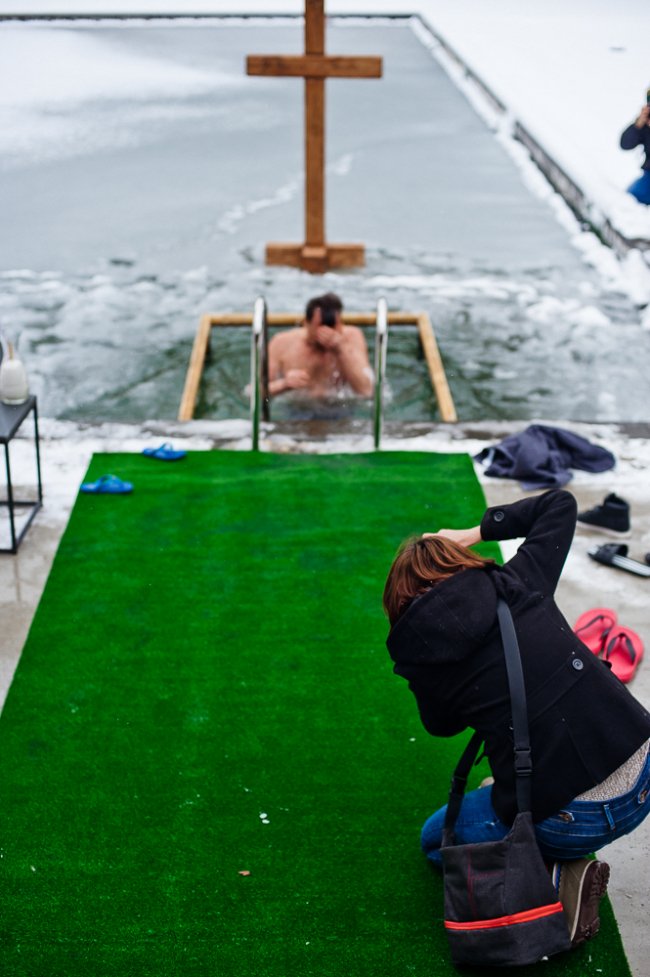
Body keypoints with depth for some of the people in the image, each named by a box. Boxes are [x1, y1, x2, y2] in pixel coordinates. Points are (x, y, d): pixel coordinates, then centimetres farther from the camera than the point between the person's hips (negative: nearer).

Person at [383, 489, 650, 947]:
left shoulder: (420, 653, -4)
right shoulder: (520, 583, 3)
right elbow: (562, 503, 21)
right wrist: (479, 530, 22)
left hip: (570, 821, -5)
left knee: (436, 839, 24)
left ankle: (556, 880, 3)